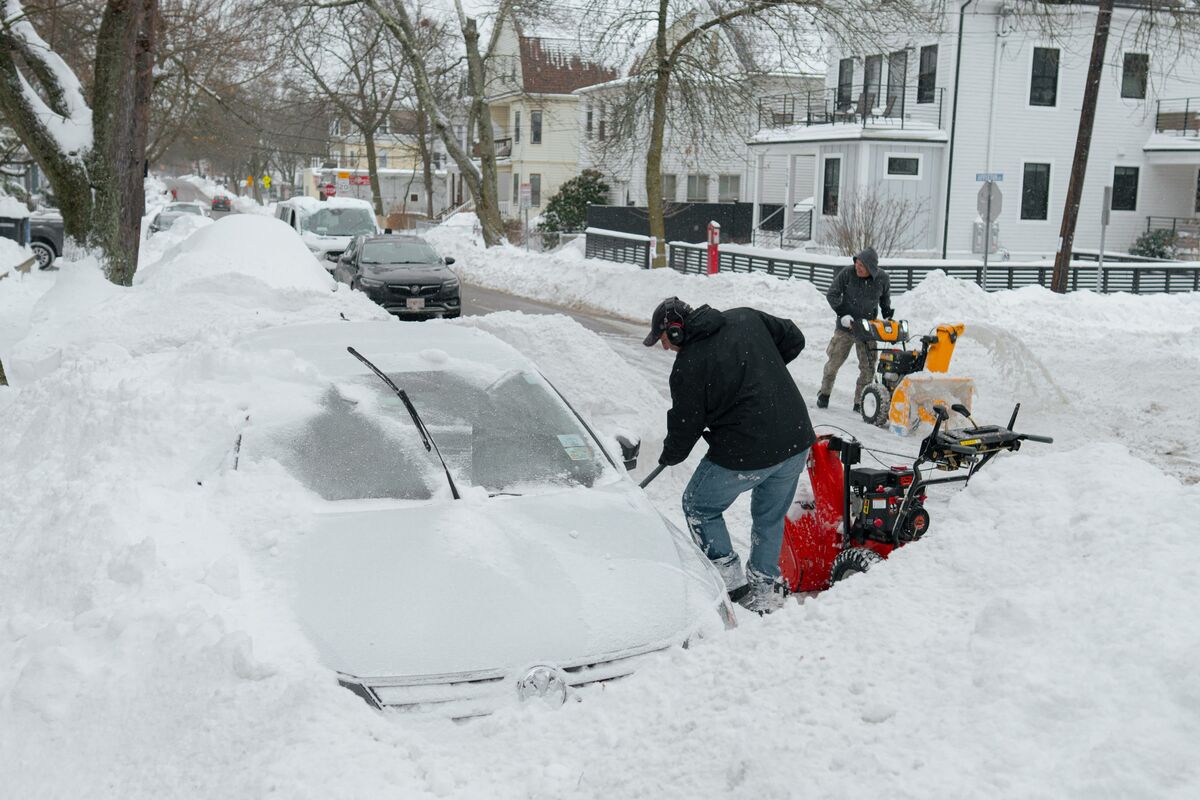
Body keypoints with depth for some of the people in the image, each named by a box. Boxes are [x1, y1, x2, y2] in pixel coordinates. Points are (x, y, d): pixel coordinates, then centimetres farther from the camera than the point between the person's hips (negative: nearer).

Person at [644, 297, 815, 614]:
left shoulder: (688, 367, -10)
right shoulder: (747, 318, 5)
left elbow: (686, 424, -2)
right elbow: (794, 339, 14)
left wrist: (669, 456, 18)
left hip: (746, 455, -6)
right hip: (797, 442, 7)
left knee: (698, 507, 16)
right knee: (770, 516, 24)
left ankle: (731, 581, 16)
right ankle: (765, 590, 29)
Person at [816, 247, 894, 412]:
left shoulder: (882, 278, -4)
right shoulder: (847, 273, -11)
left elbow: (885, 298, 16)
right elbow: (832, 294, -4)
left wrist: (889, 317, 8)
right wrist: (842, 314, -13)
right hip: (846, 326, -1)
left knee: (868, 368, 0)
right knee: (834, 362, 2)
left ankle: (859, 402, 11)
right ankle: (824, 393, 22)